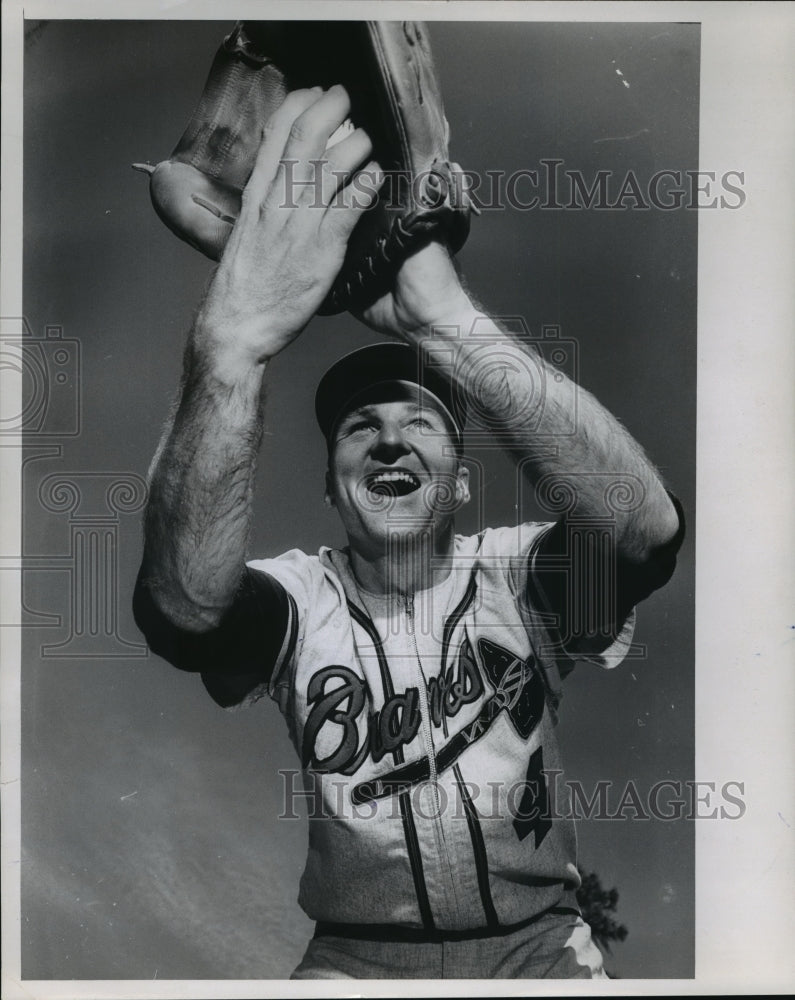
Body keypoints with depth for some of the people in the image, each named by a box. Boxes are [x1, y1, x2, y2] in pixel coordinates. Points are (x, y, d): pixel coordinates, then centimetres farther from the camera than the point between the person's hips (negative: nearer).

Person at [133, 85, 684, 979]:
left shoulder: (515, 577, -10)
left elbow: (644, 527, -32)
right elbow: (183, 603, -32)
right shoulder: (297, 598, -9)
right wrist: (235, 342, -48)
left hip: (537, 946, 0)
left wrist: (448, 320, -44)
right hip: (352, 956, 0)